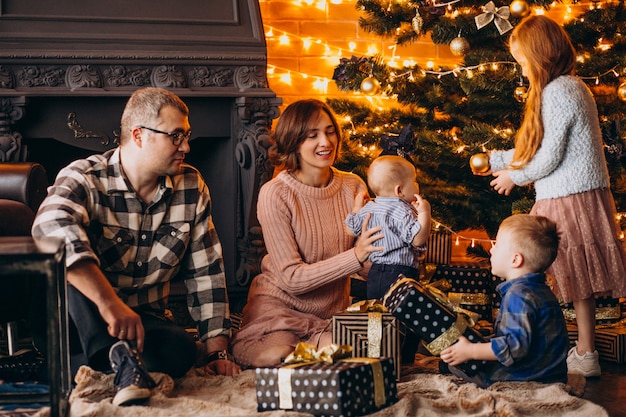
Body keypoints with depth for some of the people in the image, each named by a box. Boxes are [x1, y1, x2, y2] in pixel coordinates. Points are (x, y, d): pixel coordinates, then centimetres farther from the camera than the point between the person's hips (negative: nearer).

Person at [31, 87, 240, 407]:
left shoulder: (191, 188, 2)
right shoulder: (84, 179, -15)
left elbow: (206, 273, 5)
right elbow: (50, 229, -37)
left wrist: (217, 352, -2)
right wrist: (110, 304, -47)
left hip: (146, 320, 3)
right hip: (81, 319, -3)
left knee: (182, 351, -30)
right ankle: (121, 355, -40)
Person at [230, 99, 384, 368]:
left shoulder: (353, 187, 0)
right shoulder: (275, 194, -14)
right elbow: (291, 279, -18)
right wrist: (355, 256, -28)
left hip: (333, 314, 4)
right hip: (280, 307, -4)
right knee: (277, 356, -33)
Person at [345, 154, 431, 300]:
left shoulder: (368, 209, 7)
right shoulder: (402, 212, -16)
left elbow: (351, 228, 18)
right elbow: (418, 240, -21)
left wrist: (358, 205, 30)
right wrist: (424, 213, -20)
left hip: (375, 273, 8)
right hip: (400, 274, -8)